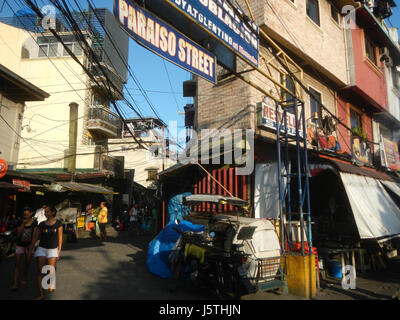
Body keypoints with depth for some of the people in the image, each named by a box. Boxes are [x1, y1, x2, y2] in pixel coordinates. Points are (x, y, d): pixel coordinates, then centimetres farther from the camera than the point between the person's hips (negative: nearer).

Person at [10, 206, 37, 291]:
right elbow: (18, 234, -7)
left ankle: (24, 279, 31)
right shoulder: (20, 222, 2)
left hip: (29, 246, -1)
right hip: (20, 245, 1)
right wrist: (23, 224, -14)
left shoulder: (34, 223, -2)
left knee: (27, 264, 9)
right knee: (17, 264, -6)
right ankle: (15, 284, -7)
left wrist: (32, 244, -11)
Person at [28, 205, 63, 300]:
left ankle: (51, 283, 30)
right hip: (42, 248, 2)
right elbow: (35, 237, 9)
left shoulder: (58, 223, -1)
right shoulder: (41, 224, 5)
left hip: (53, 249, -2)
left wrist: (59, 250, -3)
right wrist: (31, 247, 4)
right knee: (40, 271, -3)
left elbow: (60, 237, -1)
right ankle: (40, 294, 3)